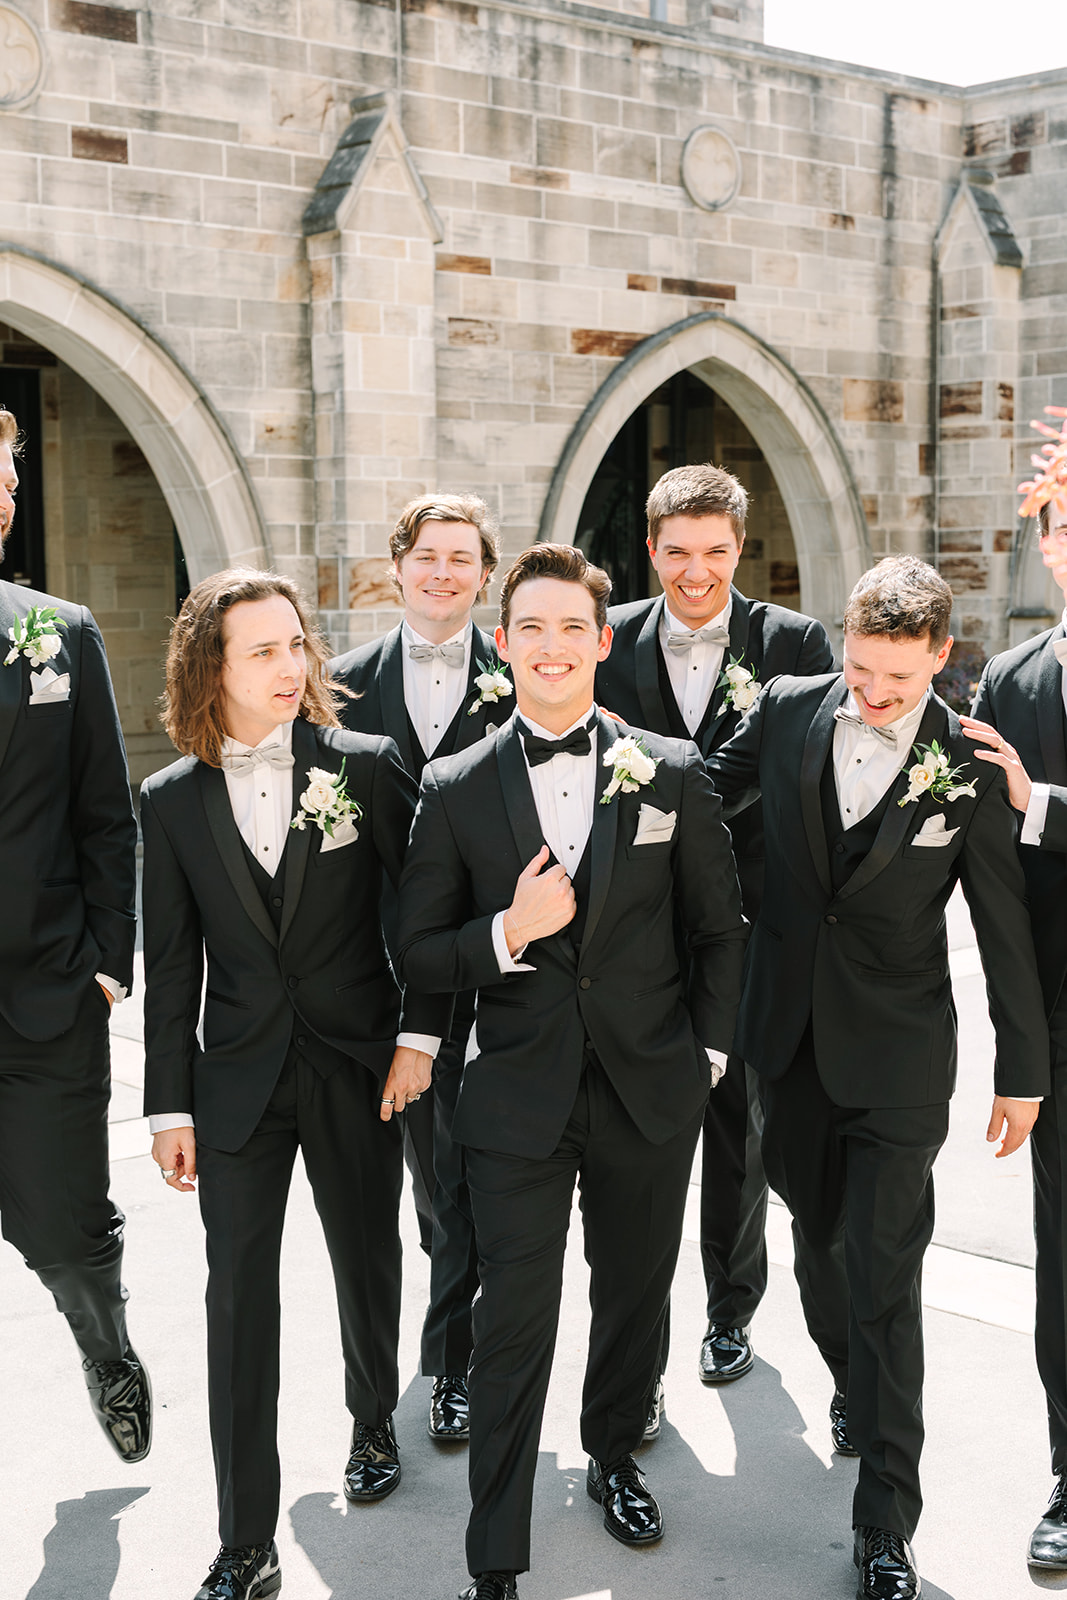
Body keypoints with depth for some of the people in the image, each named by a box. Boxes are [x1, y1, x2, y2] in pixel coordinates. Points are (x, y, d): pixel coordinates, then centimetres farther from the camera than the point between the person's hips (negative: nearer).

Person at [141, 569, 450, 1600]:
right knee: (238, 1301, 0)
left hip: (356, 1070, 0)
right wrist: (170, 1104, 2)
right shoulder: (171, 801, 0)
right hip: (240, 1081, 1)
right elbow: (170, 968, 2)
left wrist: (419, 1034, -6)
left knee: (367, 1266, 15)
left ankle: (374, 1426, 44)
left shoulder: (367, 766, -5)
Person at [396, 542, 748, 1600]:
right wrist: (508, 934, -17)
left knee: (634, 1294, 18)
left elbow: (718, 928, 7)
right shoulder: (455, 790, -2)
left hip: (652, 1094, 2)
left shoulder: (673, 774, 0)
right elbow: (418, 956, -1)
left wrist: (706, 1051, 4)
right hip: (519, 1102, -1)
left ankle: (613, 1456, 45)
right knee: (513, 1324, 0)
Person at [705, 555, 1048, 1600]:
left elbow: (1003, 923, -4)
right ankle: (855, 1388, 46)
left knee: (882, 1278, -2)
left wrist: (1022, 1067, 1)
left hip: (896, 1058, -3)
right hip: (789, 1038, 4)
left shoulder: (968, 760, -11)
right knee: (818, 1231, 19)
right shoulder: (787, 710, -4)